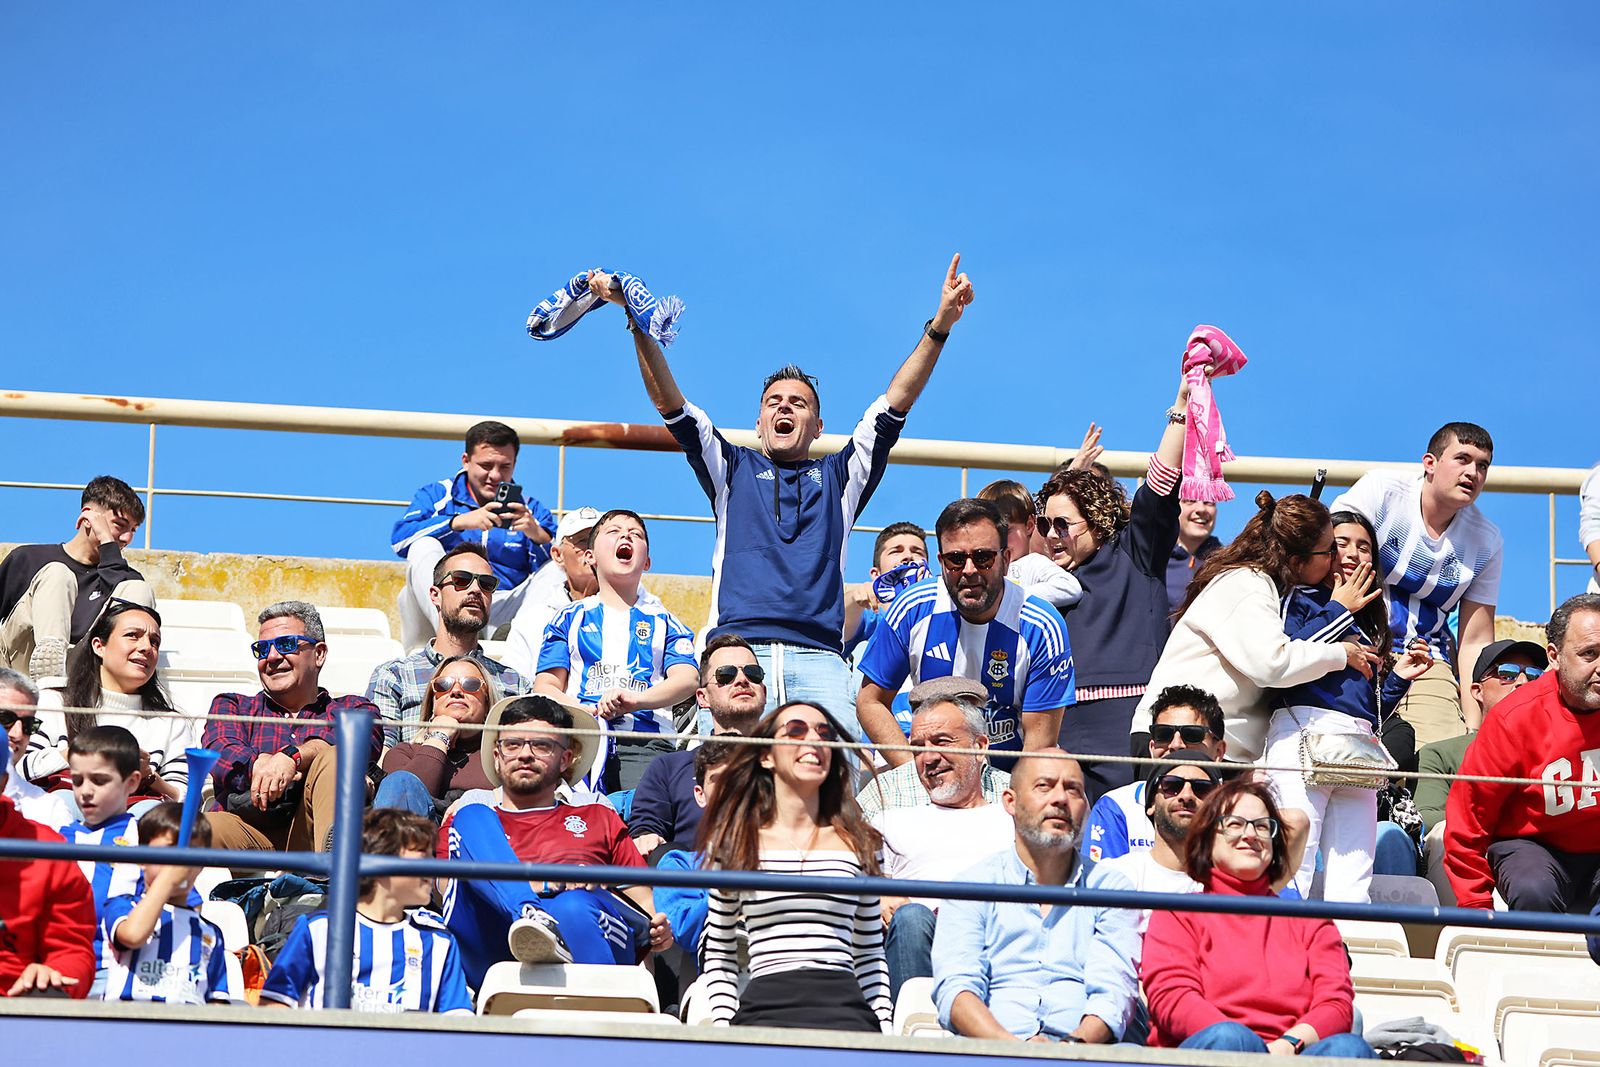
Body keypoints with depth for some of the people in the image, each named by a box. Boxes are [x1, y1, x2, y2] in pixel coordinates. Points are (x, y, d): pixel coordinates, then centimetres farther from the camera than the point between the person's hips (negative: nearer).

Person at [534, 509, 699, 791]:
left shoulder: (664, 622, 22)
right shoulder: (571, 617, 23)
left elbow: (687, 678, 4)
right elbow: (546, 685, 14)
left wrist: (636, 700, -16)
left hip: (645, 742, 0)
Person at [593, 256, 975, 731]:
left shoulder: (838, 477, 27)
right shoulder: (732, 470, 26)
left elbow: (894, 405, 18)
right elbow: (668, 400, 16)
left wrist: (940, 325, 8)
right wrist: (636, 320, 5)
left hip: (818, 660, 1)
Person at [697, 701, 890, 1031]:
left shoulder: (859, 843, 15)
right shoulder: (734, 843, 12)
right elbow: (718, 955, 15)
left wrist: (884, 1031, 6)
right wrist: (724, 1029, 1)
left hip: (844, 1008, 1)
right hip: (765, 1007, -1)